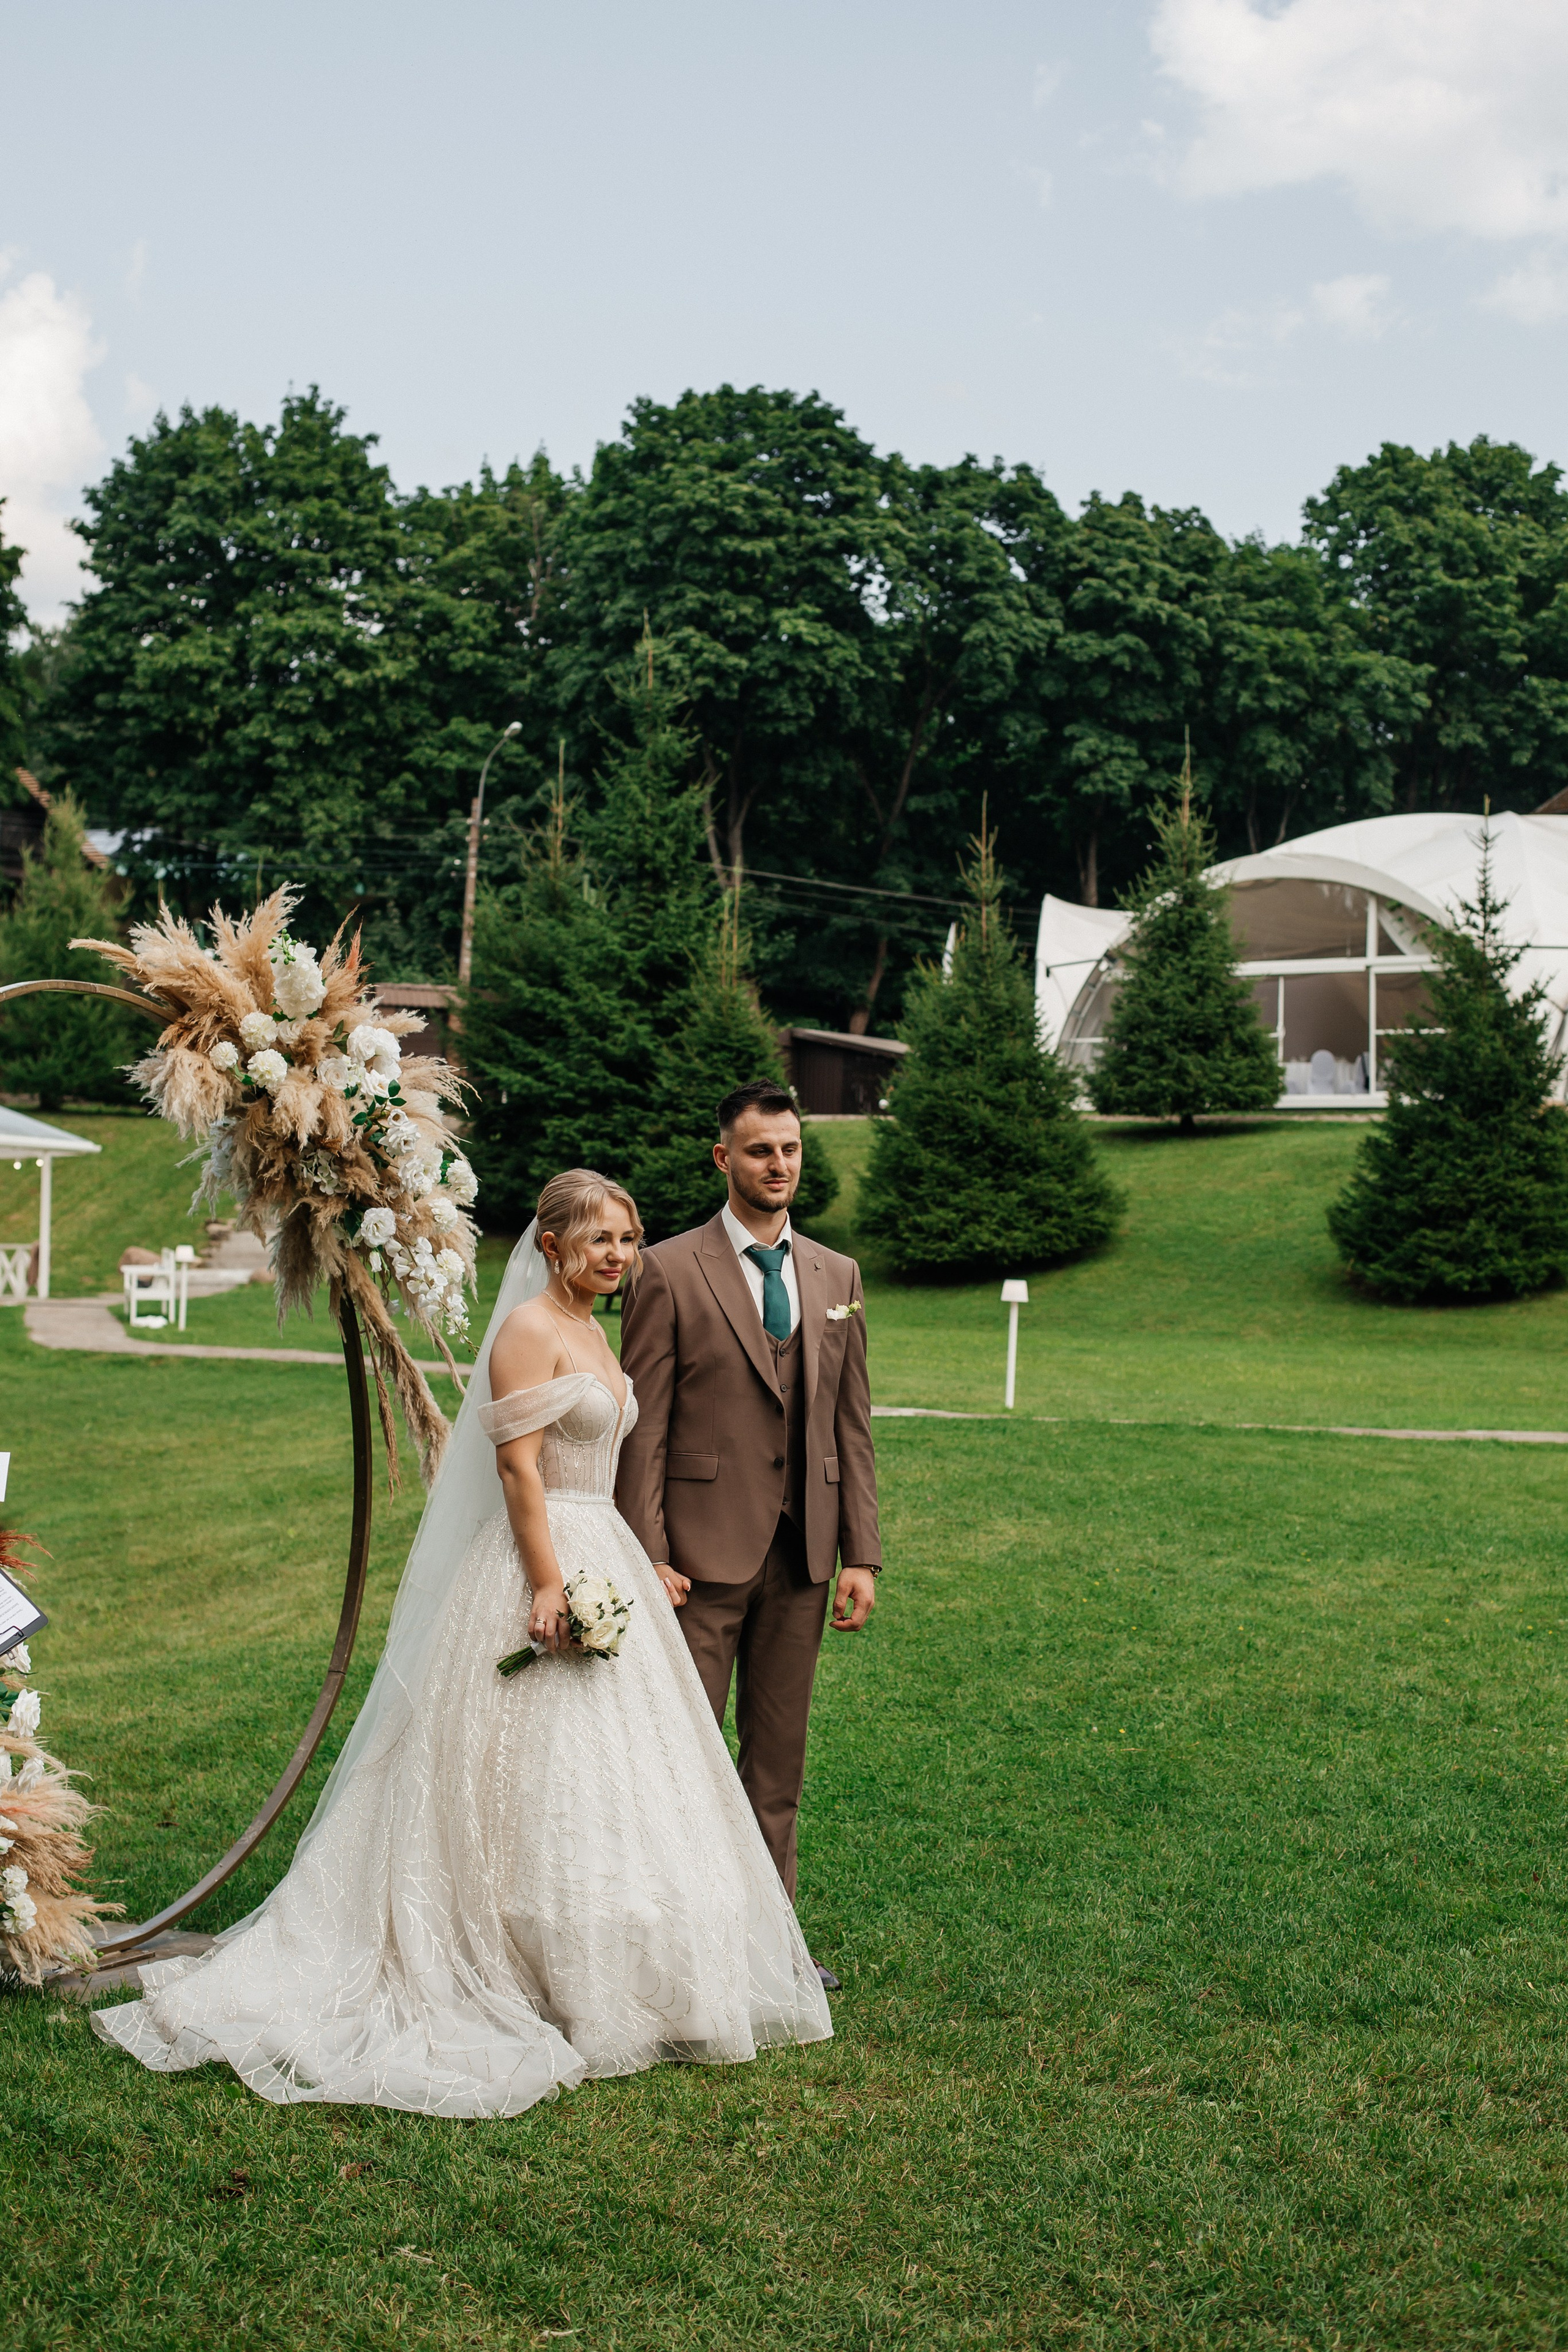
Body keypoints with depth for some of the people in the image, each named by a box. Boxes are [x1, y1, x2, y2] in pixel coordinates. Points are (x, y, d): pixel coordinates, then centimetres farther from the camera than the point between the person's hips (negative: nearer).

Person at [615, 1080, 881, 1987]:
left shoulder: (838, 1276, 10)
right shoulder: (671, 1271, -4)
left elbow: (853, 1426, 10)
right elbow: (643, 1428, -6)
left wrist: (863, 1555, 5)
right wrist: (648, 1558, -12)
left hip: (802, 1554, 5)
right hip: (705, 1549, -5)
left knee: (780, 1755, 12)